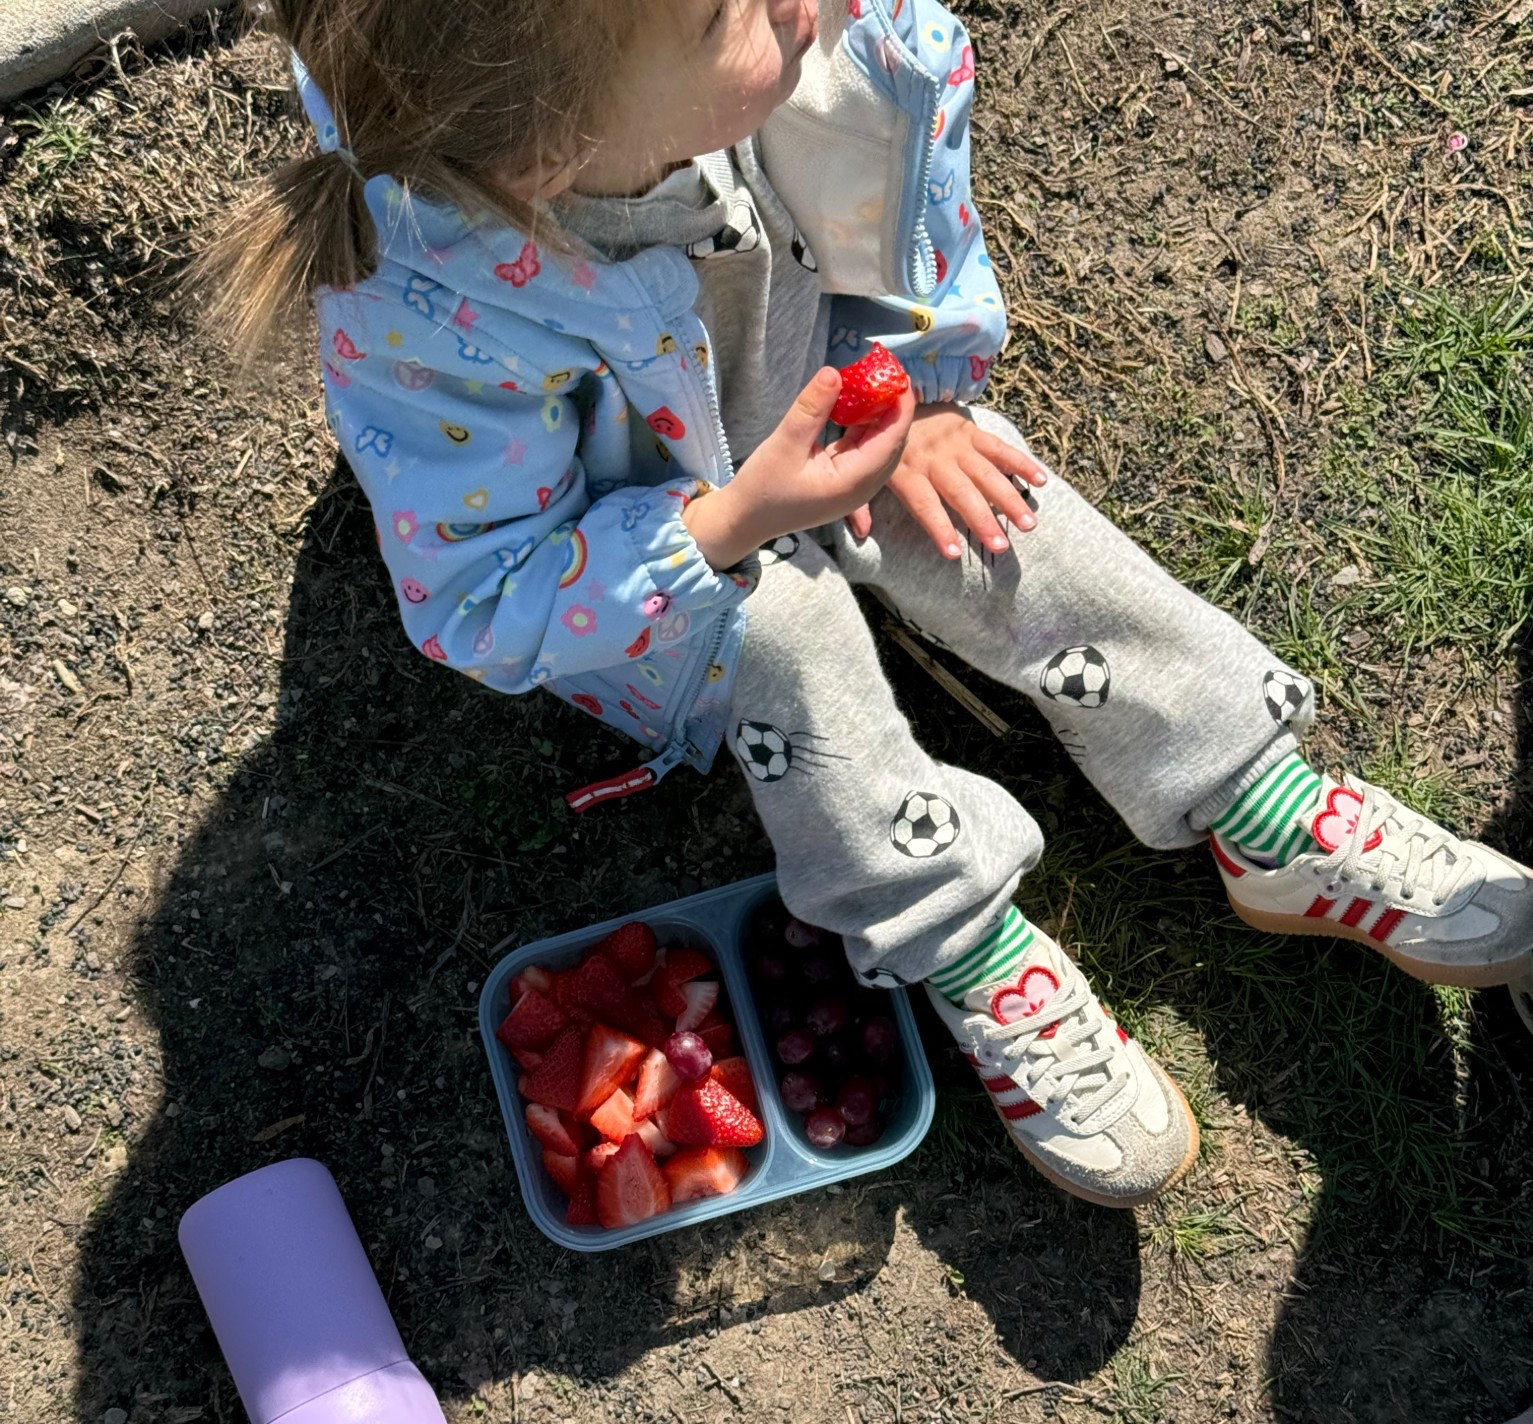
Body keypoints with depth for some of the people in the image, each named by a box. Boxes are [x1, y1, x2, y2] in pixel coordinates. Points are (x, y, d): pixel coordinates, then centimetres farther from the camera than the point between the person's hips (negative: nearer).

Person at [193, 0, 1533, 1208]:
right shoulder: (431, 314, -43)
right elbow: (481, 604, -30)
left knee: (1005, 523, -14)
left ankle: (1275, 825, 0)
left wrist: (916, 383, -11)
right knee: (776, 620, -30)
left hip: (831, 386, 4)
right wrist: (732, 523, -40)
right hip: (639, 544, -3)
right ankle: (959, 946, -11)